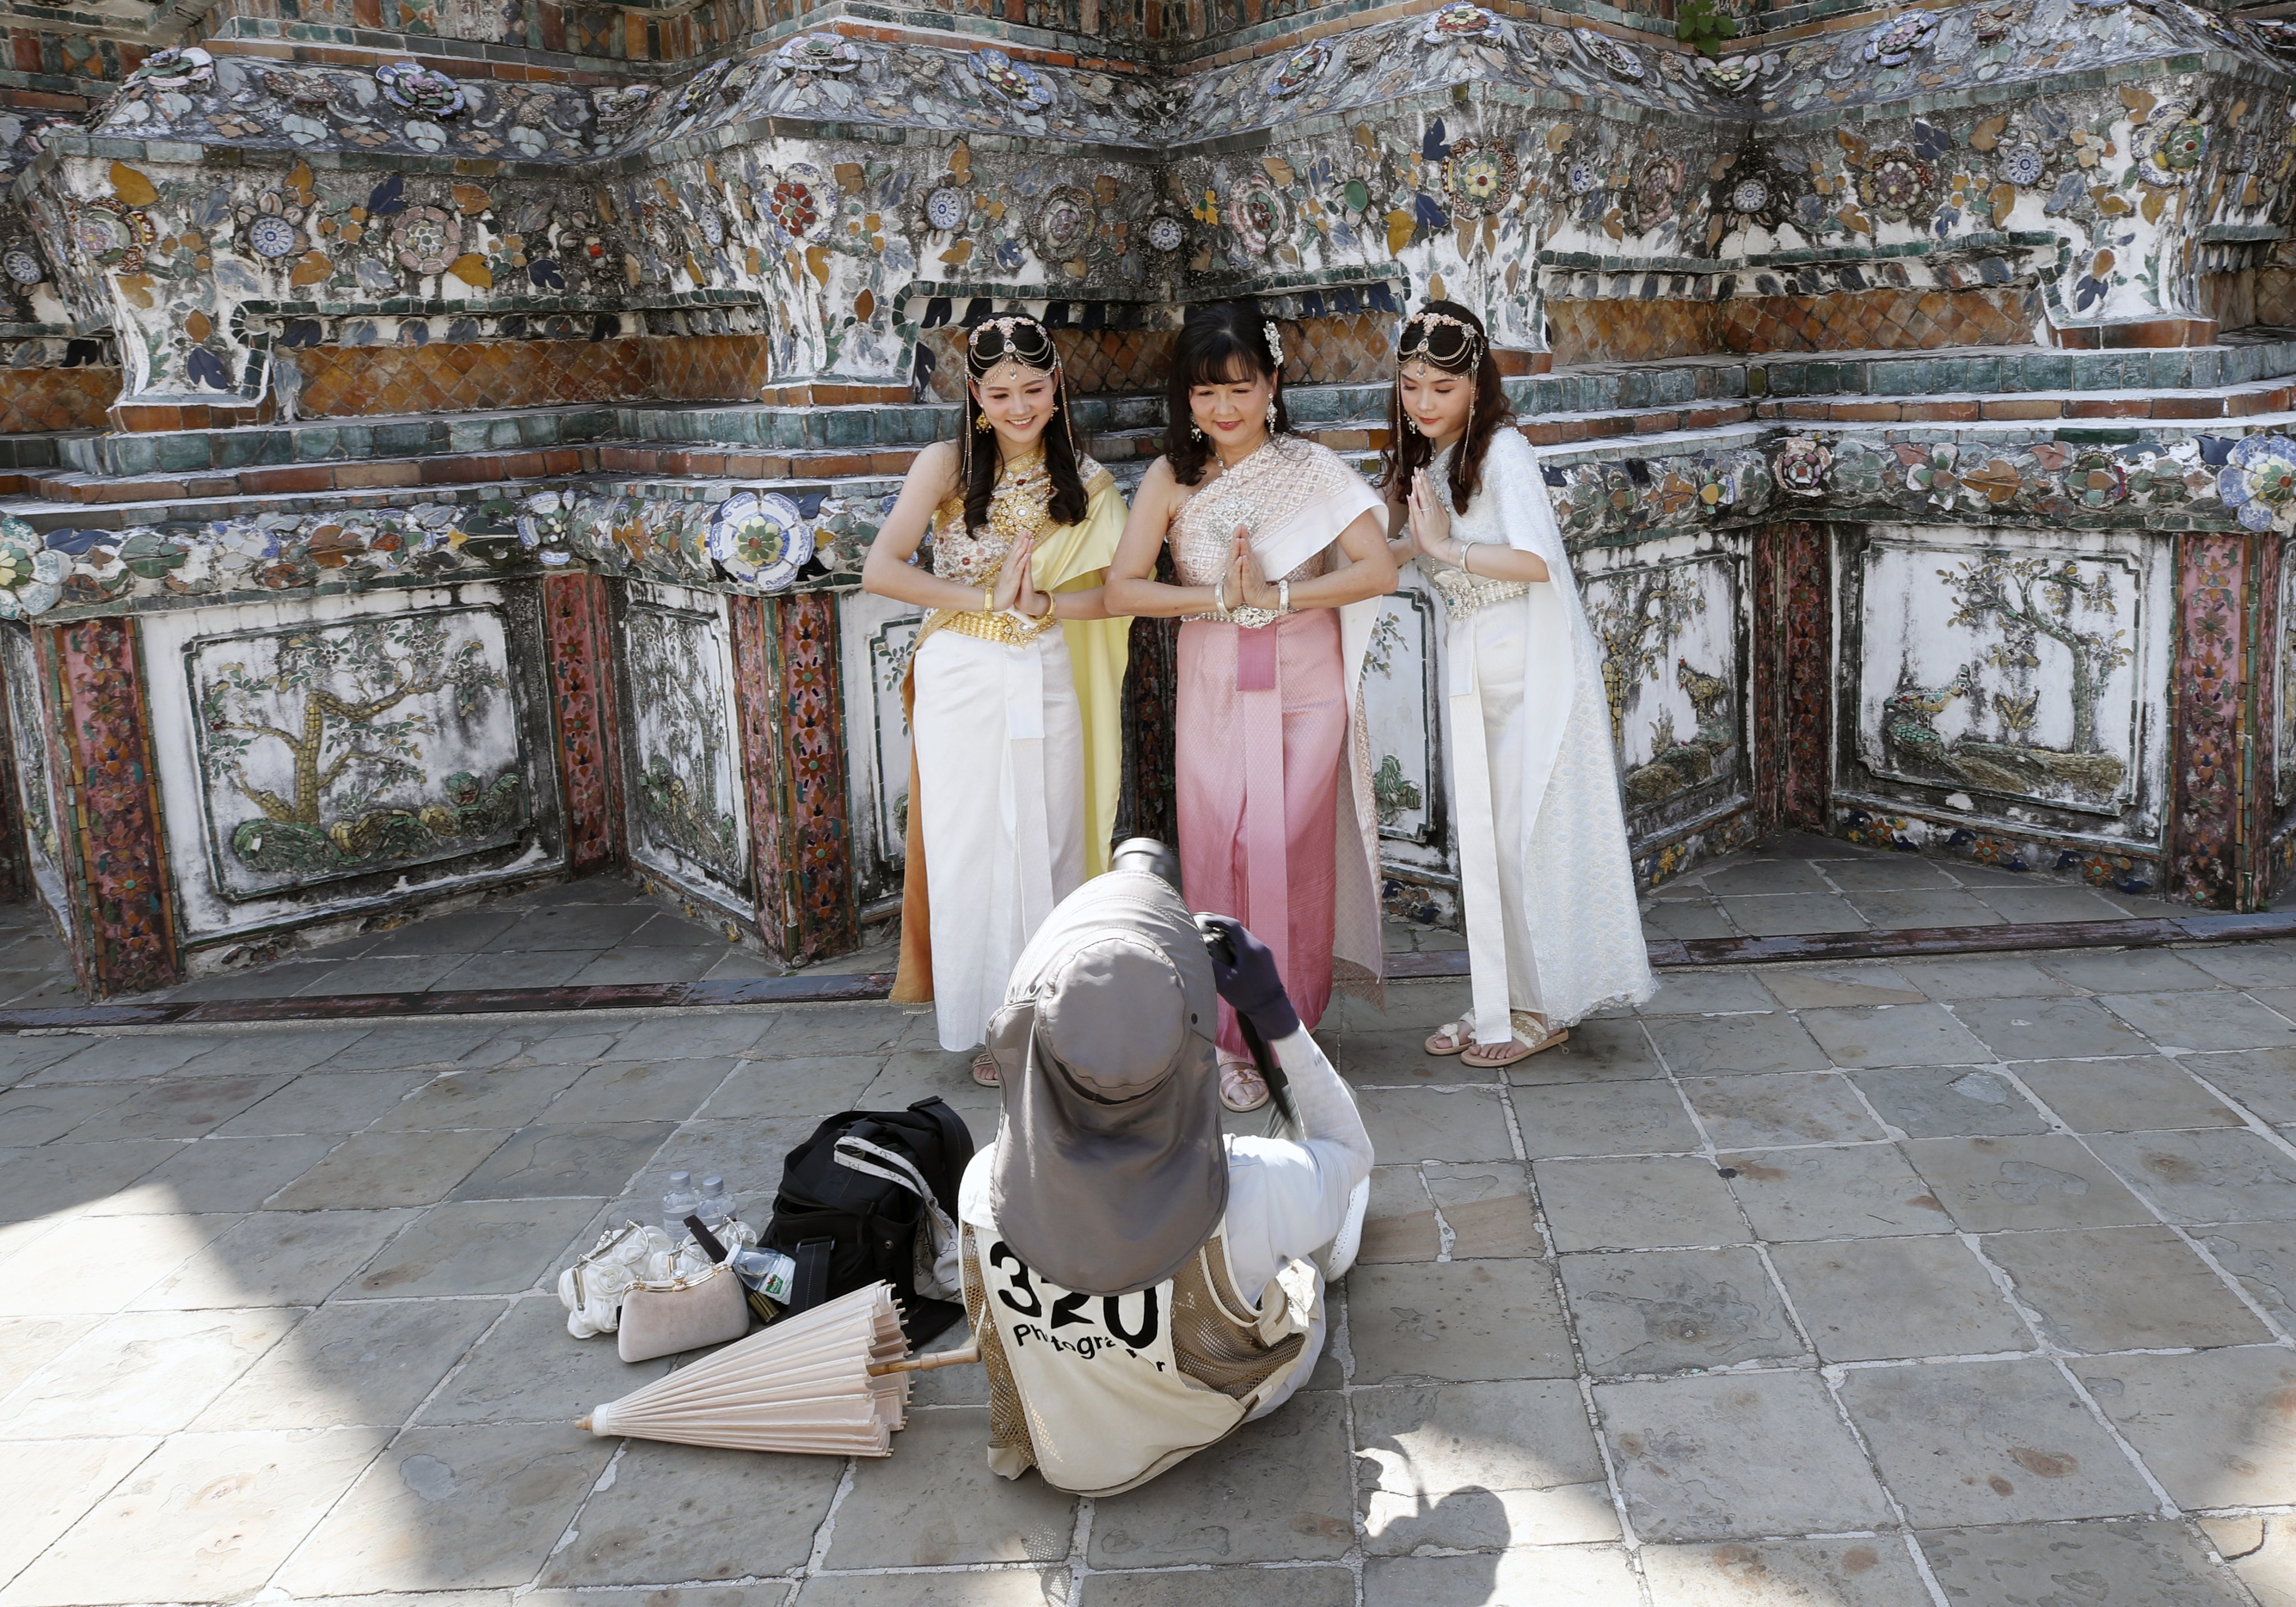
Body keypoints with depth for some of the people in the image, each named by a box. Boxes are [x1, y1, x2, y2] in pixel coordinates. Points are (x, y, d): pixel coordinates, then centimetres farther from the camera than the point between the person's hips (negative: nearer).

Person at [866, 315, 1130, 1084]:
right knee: (972, 847, 3)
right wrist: (987, 598, -15)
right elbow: (881, 570, -13)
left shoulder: (1087, 483, 5)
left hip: (1049, 681, 2)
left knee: (1048, 845, 6)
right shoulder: (948, 464, -3)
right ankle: (990, 1025, 16)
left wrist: (1041, 602, -19)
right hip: (962, 682, -2)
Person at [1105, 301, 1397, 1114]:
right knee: (1218, 857, 1)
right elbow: (1122, 589, -6)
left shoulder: (1311, 468, -3)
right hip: (1213, 695, 1)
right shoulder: (1172, 478, 0)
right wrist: (1220, 601, -15)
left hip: (1304, 690, -1)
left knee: (1285, 855, -4)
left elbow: (1378, 570, -10)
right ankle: (1232, 1034, 14)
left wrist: (1275, 597, -17)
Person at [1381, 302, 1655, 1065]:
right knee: (1483, 832, 10)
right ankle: (1500, 1003, 20)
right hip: (1473, 667, 8)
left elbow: (1536, 559, -25)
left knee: (1531, 832, -2)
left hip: (1533, 666, -8)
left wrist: (1444, 548, -18)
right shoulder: (1424, 459, 10)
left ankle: (1545, 1007, 11)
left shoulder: (1503, 451, -14)